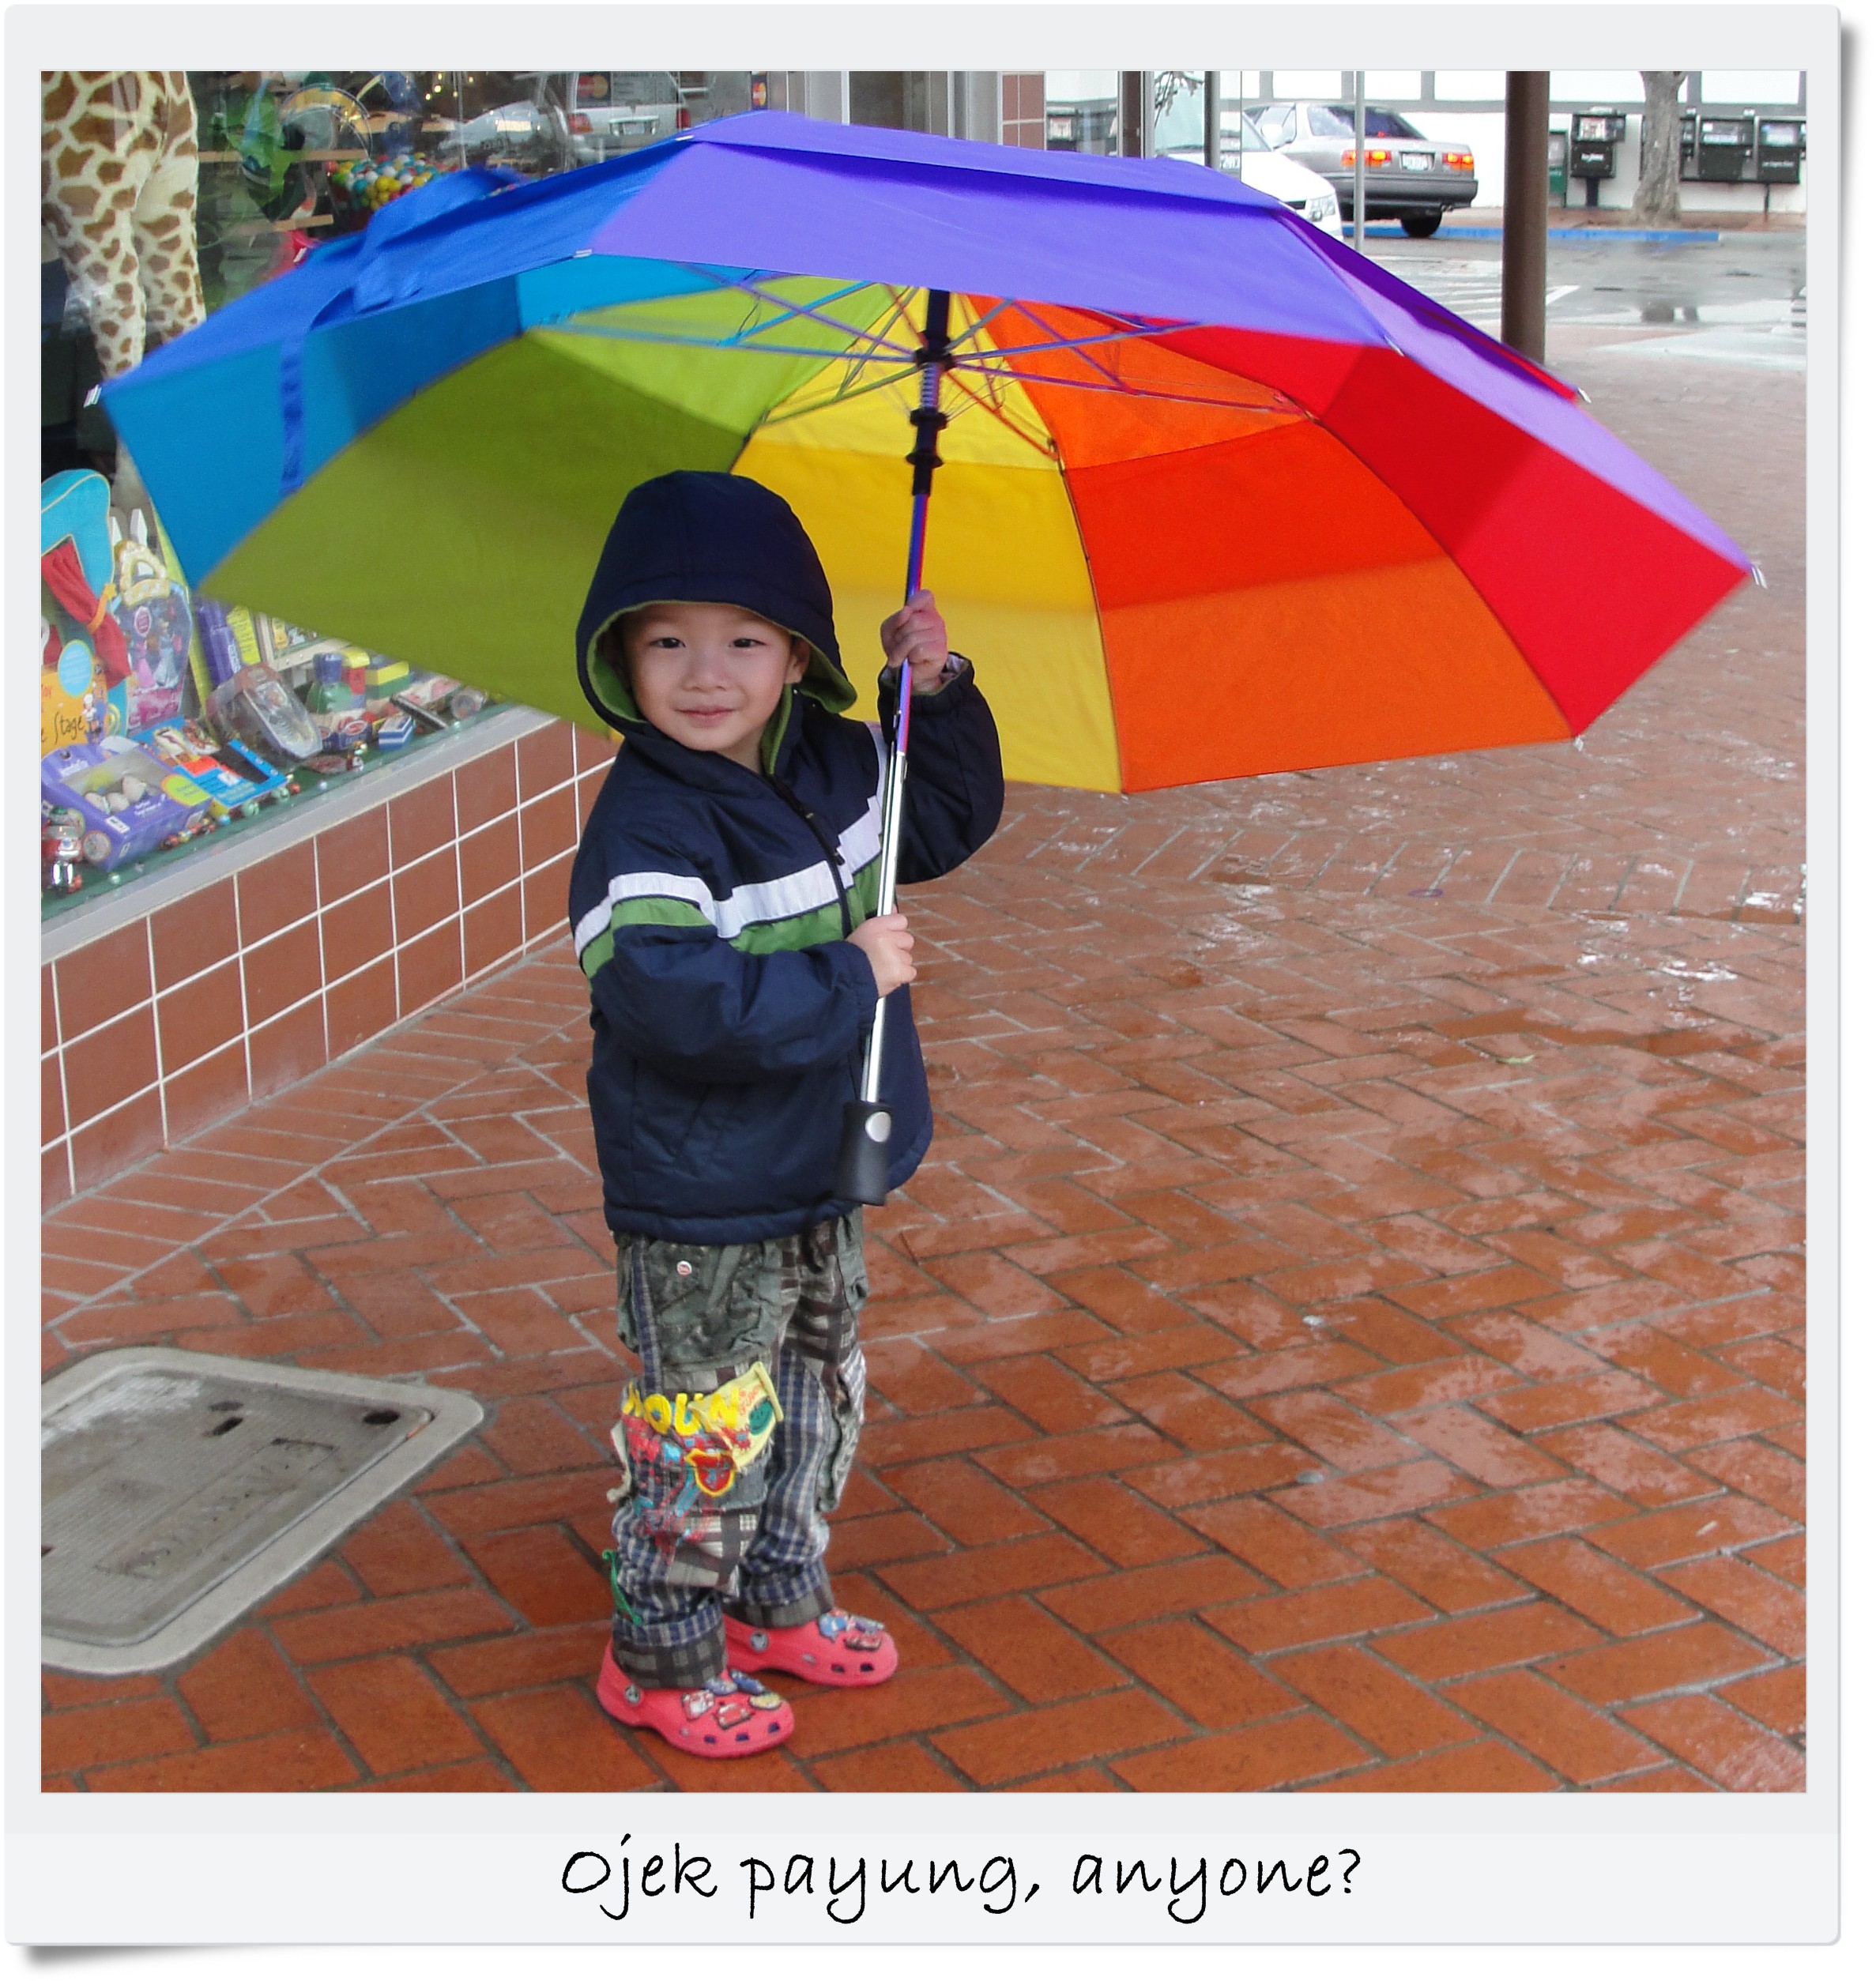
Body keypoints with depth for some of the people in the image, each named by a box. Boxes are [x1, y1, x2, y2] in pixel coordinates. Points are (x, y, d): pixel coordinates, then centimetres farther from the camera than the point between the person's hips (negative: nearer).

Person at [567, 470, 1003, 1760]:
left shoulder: (835, 763, 0)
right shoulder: (647, 825, -23)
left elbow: (951, 818, 16)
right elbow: (671, 1002, -34)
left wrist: (939, 691, 0)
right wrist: (847, 978, -27)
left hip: (824, 1175, 8)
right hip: (703, 1207, -8)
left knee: (821, 1398, 22)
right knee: (707, 1435, 5)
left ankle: (781, 1603, 43)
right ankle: (662, 1661, 24)